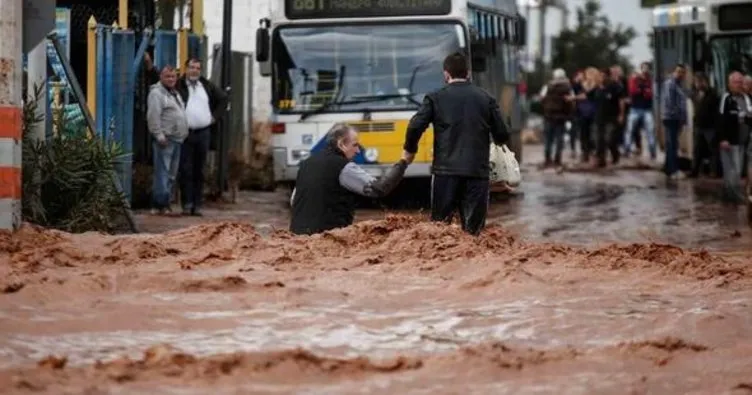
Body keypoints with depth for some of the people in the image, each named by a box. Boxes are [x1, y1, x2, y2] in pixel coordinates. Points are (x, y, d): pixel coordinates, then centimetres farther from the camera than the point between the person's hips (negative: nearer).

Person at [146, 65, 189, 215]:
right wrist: (159, 135, -20)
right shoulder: (156, 93, -8)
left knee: (171, 174, 11)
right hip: (165, 140, -10)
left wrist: (184, 134, 22)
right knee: (162, 173, -11)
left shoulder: (175, 93, 22)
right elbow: (153, 116, -16)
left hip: (177, 140, 10)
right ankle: (160, 205, -14)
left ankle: (164, 203, 16)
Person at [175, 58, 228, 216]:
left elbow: (223, 99, 24)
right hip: (185, 133, -4)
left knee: (199, 171, 6)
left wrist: (215, 116, 15)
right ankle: (187, 204, -2)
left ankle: (197, 204, 9)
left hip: (203, 132, 4)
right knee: (186, 170, -5)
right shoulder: (178, 86, -1)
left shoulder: (208, 86, 14)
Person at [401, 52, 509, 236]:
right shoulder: (486, 99, 9)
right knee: (473, 230, 3)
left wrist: (409, 150, 12)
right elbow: (502, 136, 7)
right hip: (477, 171, 1)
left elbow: (415, 127, -7)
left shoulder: (435, 98, 3)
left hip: (446, 170, -1)